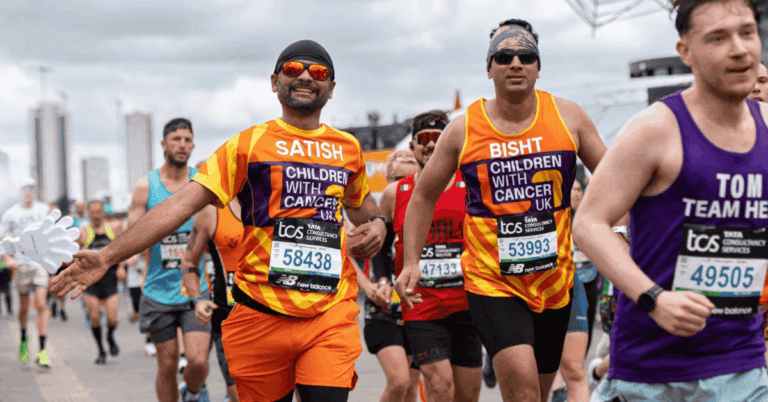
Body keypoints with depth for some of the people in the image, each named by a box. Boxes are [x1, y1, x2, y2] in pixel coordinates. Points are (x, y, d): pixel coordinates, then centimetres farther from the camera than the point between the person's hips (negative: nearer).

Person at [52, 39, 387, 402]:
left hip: (330, 315, 2)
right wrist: (107, 256, -13)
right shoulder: (248, 144, 1)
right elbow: (183, 203, -5)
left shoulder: (348, 148, 12)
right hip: (261, 313, -2)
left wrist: (376, 223, 9)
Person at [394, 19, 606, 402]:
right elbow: (424, 195, 8)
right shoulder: (463, 129, -3)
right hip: (491, 281, -3)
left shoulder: (568, 117, 0)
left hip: (555, 281, 3)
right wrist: (411, 262, 1)